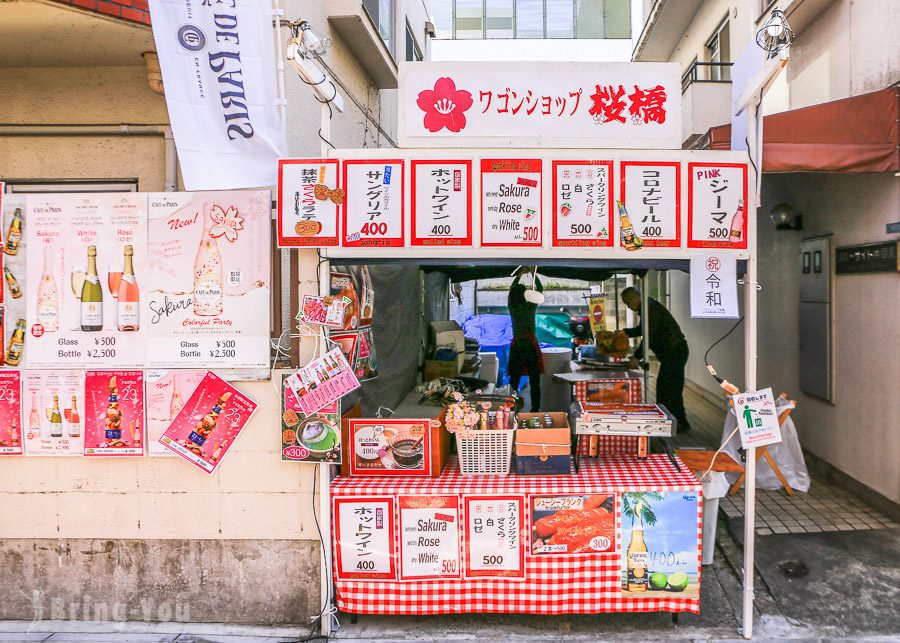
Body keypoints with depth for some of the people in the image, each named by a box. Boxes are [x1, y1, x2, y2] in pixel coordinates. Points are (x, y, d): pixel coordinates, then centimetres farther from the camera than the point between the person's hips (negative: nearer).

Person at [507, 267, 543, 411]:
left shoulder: (512, 307, -1)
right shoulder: (530, 307, -7)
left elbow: (512, 290, 18)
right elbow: (540, 289, 7)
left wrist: (519, 275, 24)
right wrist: (533, 273, 14)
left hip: (516, 344, 3)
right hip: (530, 344, -2)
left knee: (514, 379, 6)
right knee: (534, 380, 3)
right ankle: (535, 409, 4)